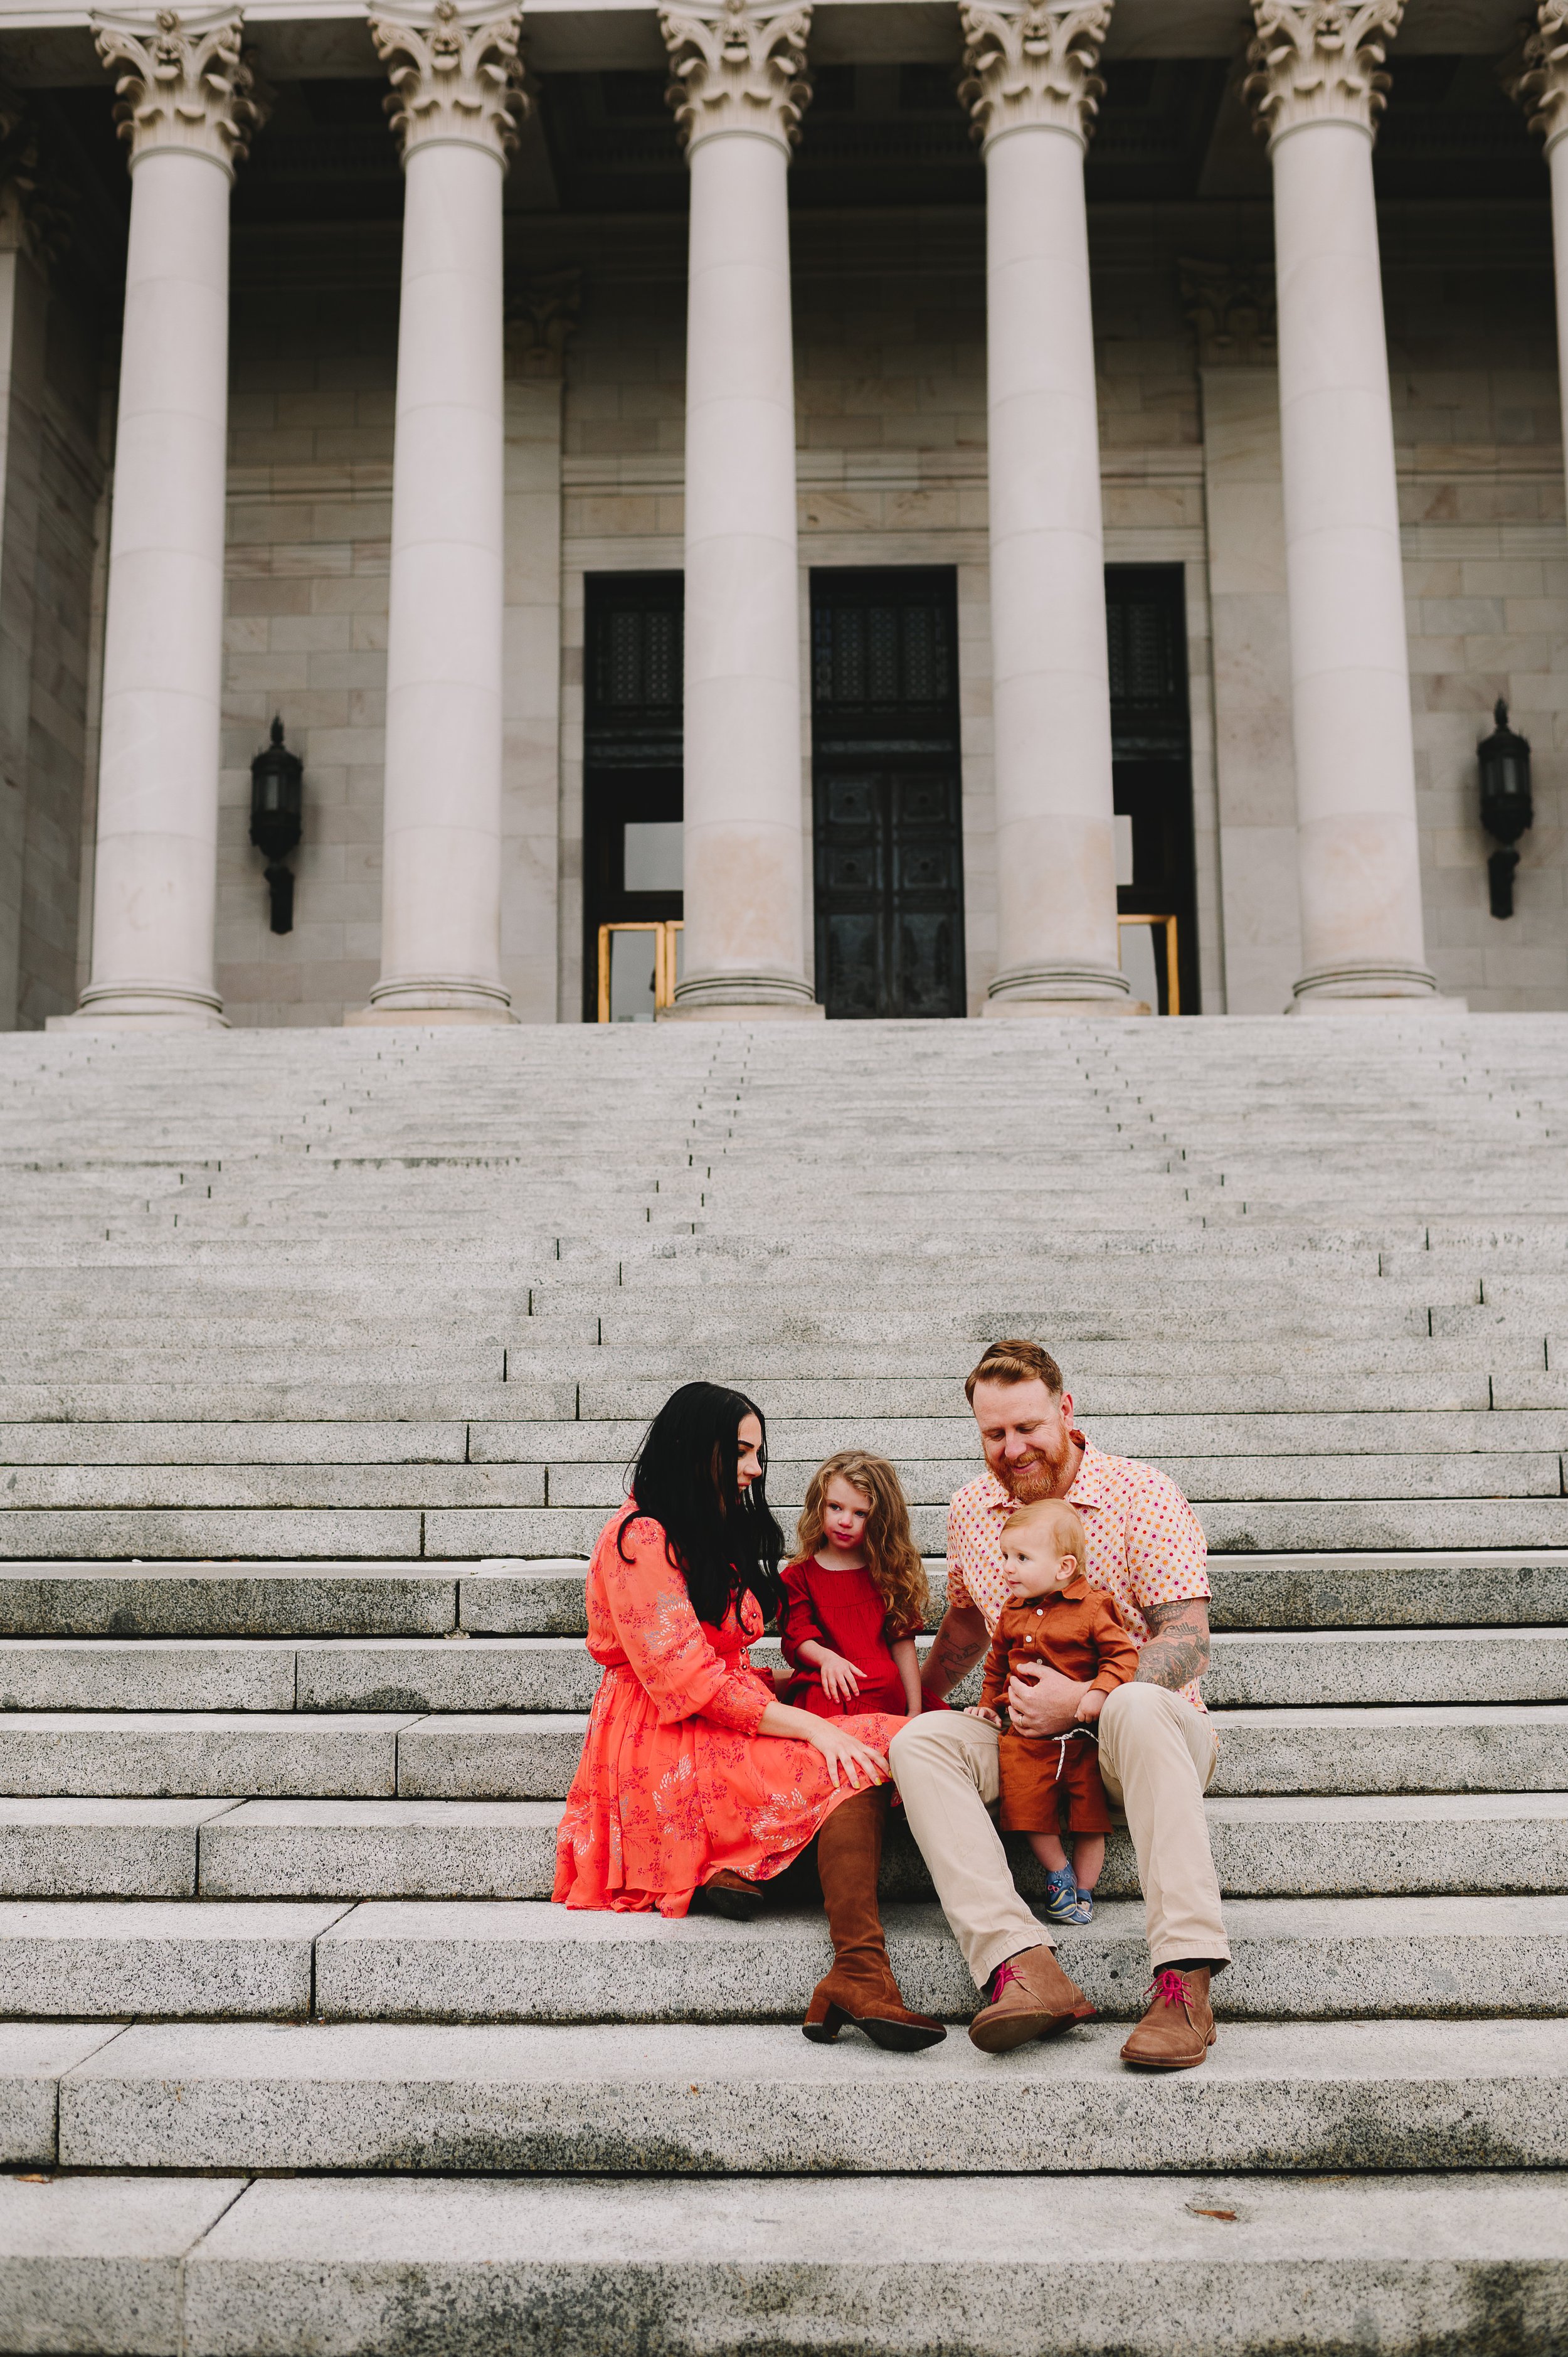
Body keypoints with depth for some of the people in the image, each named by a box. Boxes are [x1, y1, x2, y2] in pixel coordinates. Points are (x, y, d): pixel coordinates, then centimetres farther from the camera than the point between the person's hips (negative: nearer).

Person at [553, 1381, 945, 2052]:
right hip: (664, 1745, -8)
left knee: (877, 1746, -20)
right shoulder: (640, 1538, -10)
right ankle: (860, 1974, -41)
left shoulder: (719, 1533, 20)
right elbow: (686, 1681, -19)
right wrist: (810, 1726, -23)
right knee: (852, 1767, -28)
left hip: (726, 1724, 8)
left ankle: (732, 1867, -30)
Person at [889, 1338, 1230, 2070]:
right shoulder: (970, 1511, 8)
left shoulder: (1144, 1496, -8)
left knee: (1139, 1707, -40)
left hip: (1150, 1724, -4)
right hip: (1029, 1736, 4)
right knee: (918, 1742, -24)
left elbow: (1187, 1645, -15)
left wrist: (1084, 1698, -26)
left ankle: (1184, 1980, -45)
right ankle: (1022, 1967, -41)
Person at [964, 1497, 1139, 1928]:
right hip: (1027, 1732, 4)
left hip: (1083, 1731, -3)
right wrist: (989, 1703, 16)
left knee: (1090, 1813, 1)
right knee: (1027, 1807, -5)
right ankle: (1059, 1873, 16)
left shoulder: (1093, 1607, -9)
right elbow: (997, 1662, 22)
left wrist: (1100, 1691, -22)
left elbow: (1123, 1654, -10)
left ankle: (1083, 1890, 18)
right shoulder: (1013, 1613, 7)